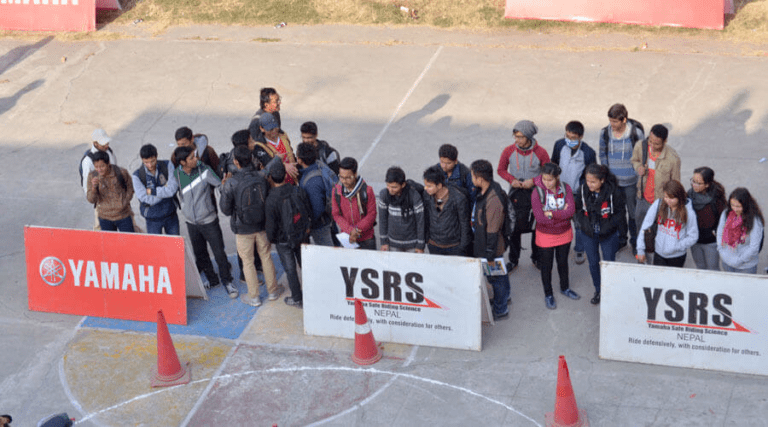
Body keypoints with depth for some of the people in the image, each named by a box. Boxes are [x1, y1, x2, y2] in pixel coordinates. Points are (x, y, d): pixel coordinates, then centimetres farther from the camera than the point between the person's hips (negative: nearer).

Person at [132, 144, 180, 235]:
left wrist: (152, 191, -22)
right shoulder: (137, 176, -18)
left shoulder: (167, 165, -13)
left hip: (171, 215, 2)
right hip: (153, 218, -2)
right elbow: (148, 200, -22)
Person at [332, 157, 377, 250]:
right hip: (346, 237, 2)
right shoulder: (336, 191, -7)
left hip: (366, 239, -2)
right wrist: (350, 230, -19)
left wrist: (357, 230, -21)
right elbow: (336, 215, -5)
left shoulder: (367, 191, -15)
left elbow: (371, 214, -11)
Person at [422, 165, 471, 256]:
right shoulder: (427, 196, -10)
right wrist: (427, 239, 11)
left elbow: (464, 224, -11)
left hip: (455, 246, -3)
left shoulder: (458, 198, -21)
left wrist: (462, 248, -7)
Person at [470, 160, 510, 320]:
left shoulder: (493, 201, -35)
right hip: (482, 242, 9)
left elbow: (493, 231, -28)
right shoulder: (484, 191, -5)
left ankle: (500, 309, 27)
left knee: (494, 277, 9)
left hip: (491, 247, -9)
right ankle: (503, 297, 48)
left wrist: (489, 254, -21)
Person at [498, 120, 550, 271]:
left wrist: (533, 181, -18)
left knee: (537, 227, 10)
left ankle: (536, 257, 29)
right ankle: (513, 260, 21)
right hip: (516, 194, 1)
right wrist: (511, 180, -14)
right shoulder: (509, 151, -8)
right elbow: (501, 169, 5)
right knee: (514, 227, 5)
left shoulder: (540, 152, -12)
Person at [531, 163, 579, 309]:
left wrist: (552, 214, -28)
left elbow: (571, 210, -21)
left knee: (563, 262, 23)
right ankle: (548, 295, 32)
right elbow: (540, 217, -27)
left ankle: (565, 288, 46)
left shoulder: (565, 188, -12)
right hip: (545, 236, -3)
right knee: (547, 265, 13)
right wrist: (562, 214, -21)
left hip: (564, 234, 3)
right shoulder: (537, 193, -21)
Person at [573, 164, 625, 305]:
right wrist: (583, 223, -12)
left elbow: (620, 212, -9)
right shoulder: (583, 190, -13)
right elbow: (576, 210, 1)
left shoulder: (613, 192, -21)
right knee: (593, 263, 17)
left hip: (608, 234, -3)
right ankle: (598, 290, 37)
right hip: (588, 234, 3)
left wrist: (609, 226, -18)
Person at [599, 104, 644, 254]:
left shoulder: (636, 133, -14)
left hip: (631, 181, -2)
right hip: (612, 180, 2)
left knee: (633, 212, 9)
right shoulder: (605, 132, -6)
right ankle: (620, 239, 34)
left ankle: (635, 242, 27)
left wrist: (637, 174, -4)